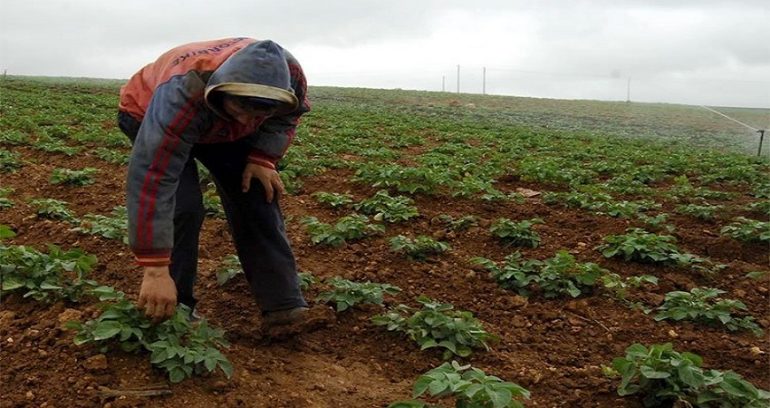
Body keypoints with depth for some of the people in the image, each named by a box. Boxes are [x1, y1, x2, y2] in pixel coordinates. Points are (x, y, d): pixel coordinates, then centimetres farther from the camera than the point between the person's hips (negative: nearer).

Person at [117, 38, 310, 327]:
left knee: (256, 196, -8)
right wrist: (155, 271, -47)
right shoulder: (182, 96, -47)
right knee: (182, 206, -23)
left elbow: (288, 115, -6)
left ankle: (283, 303, -1)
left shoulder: (288, 73, -32)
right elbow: (151, 182, -47)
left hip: (221, 125, 4)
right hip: (148, 114, -4)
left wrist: (263, 158, -20)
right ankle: (171, 309, -5)